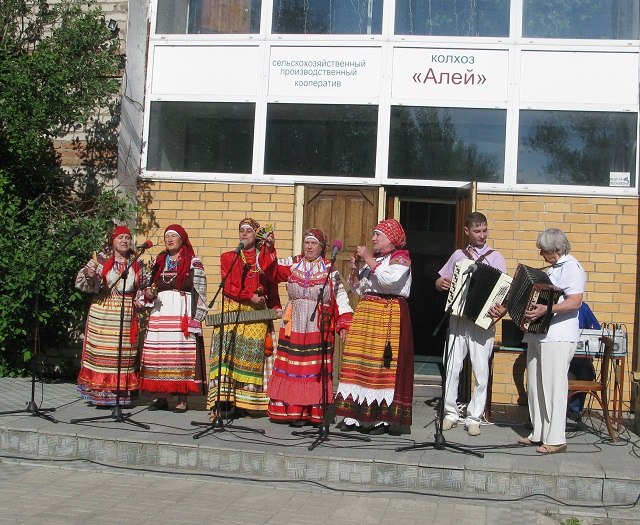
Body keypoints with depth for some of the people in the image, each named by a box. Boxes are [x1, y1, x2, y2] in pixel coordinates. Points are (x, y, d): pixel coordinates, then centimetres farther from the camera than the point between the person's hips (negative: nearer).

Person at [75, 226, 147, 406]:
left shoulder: (137, 263, 11)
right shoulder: (102, 259, 4)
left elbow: (143, 287, 19)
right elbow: (82, 281, -1)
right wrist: (88, 275, -22)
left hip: (128, 315, 2)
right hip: (103, 313, -2)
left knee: (125, 354, 1)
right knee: (102, 352, -3)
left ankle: (121, 394, 7)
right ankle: (100, 394, 3)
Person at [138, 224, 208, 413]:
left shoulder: (193, 263, 3)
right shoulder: (159, 262, 18)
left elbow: (199, 292, -2)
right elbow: (150, 286, 24)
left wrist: (194, 318, -11)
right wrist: (147, 293, 0)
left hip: (182, 314, -5)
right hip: (160, 314, 5)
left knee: (182, 353, -7)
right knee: (158, 353, 1)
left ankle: (182, 399, -2)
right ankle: (161, 397, 9)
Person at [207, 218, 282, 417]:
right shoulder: (228, 257, 13)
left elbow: (272, 288, 10)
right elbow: (228, 288, 1)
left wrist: (276, 307, -5)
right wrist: (250, 297, -10)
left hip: (257, 314, 1)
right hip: (231, 312, -1)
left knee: (251, 356, -4)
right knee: (226, 354, -12)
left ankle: (243, 404, 0)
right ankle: (221, 403, -14)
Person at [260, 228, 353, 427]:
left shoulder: (329, 269, 4)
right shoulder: (293, 264, 12)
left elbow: (340, 297, 1)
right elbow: (272, 268, 1)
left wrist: (343, 324, -6)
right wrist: (269, 249, -14)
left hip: (319, 326, -3)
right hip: (294, 326, 3)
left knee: (316, 369, -3)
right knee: (291, 365, 2)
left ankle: (313, 412, 0)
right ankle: (293, 410, 7)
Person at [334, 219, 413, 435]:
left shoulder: (401, 259, 0)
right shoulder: (373, 259, 21)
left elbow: (389, 279, -19)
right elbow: (358, 289, 21)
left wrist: (369, 260, -13)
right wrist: (354, 271, 4)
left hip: (390, 315, -7)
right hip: (365, 313, 7)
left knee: (382, 362, -10)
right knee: (358, 360, 1)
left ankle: (382, 418, -5)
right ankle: (355, 415, 5)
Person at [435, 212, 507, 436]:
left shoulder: (495, 257, 3)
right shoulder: (459, 255, 13)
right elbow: (440, 281, 22)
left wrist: (502, 309, -25)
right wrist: (441, 283, -3)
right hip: (458, 319, 3)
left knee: (481, 373, -1)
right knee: (452, 368, -1)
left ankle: (474, 419, 8)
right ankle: (451, 414, 12)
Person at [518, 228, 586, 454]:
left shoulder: (570, 267, -9)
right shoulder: (555, 268, 22)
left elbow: (575, 302, -22)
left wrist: (545, 310, -31)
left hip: (558, 337, -10)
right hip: (539, 334, 10)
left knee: (553, 386, -9)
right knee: (535, 385, 11)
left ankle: (556, 439, -5)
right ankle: (538, 434, 19)